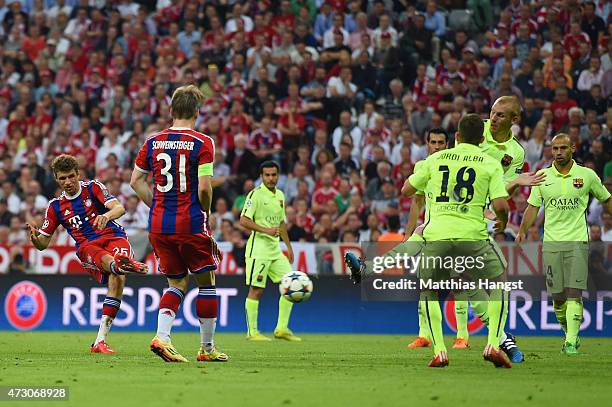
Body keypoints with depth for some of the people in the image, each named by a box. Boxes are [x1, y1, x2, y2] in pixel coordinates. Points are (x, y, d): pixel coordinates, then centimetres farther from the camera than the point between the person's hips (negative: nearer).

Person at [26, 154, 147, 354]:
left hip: (113, 236, -1)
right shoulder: (56, 207, 16)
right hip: (87, 247, 1)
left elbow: (119, 208, -5)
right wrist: (34, 237, -9)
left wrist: (107, 215, -30)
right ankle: (121, 265, -79)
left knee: (117, 278, -32)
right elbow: (43, 243, 17)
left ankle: (100, 340, -37)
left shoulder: (93, 187, 9)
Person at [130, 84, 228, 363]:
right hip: (190, 223, -5)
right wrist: (205, 214, 4)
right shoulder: (202, 143, -8)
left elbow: (136, 181, 9)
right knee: (206, 282, 11)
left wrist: (158, 206, 15)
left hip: (158, 225, 5)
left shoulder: (153, 142, 7)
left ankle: (161, 336, -5)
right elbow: (204, 188, -14)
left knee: (177, 282, 16)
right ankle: (207, 348, 15)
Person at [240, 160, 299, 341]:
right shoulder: (256, 194, -9)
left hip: (275, 249, 8)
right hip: (258, 249, -8)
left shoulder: (280, 195, 14)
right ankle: (252, 332, 1)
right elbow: (244, 220, -16)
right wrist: (265, 230, -24)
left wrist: (288, 246, 23)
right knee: (256, 289, -6)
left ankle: (282, 328, 8)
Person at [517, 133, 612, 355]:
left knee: (574, 293, -13)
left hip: (577, 241, -2)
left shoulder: (587, 175, 3)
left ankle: (571, 342, -15)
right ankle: (569, 334, 25)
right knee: (557, 297, 3)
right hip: (551, 243, 2)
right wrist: (522, 231, -3)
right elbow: (533, 206, 9)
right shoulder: (542, 177, 6)